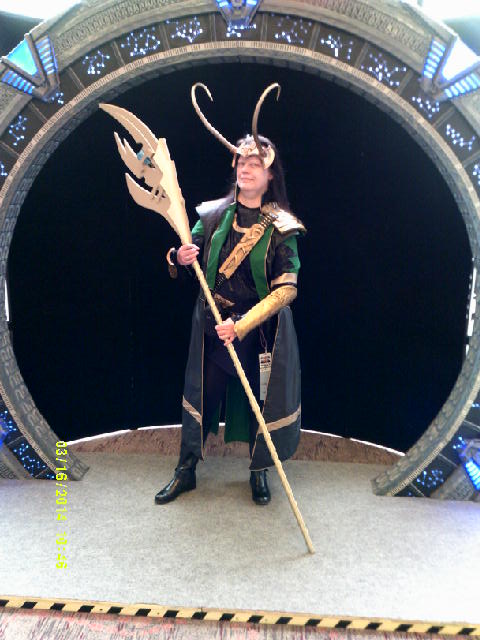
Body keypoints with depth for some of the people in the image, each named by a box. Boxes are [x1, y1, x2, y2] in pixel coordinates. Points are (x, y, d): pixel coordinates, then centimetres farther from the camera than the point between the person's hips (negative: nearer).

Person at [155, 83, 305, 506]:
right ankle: (186, 471, 30)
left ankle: (259, 471, 34)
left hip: (260, 331, -2)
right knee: (199, 395, 11)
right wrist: (180, 258, -16)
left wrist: (242, 325, -23)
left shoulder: (281, 227, -9)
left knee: (260, 399, 10)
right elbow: (188, 257, 9)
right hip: (211, 327, 3)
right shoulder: (213, 214, 1)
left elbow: (286, 289, -14)